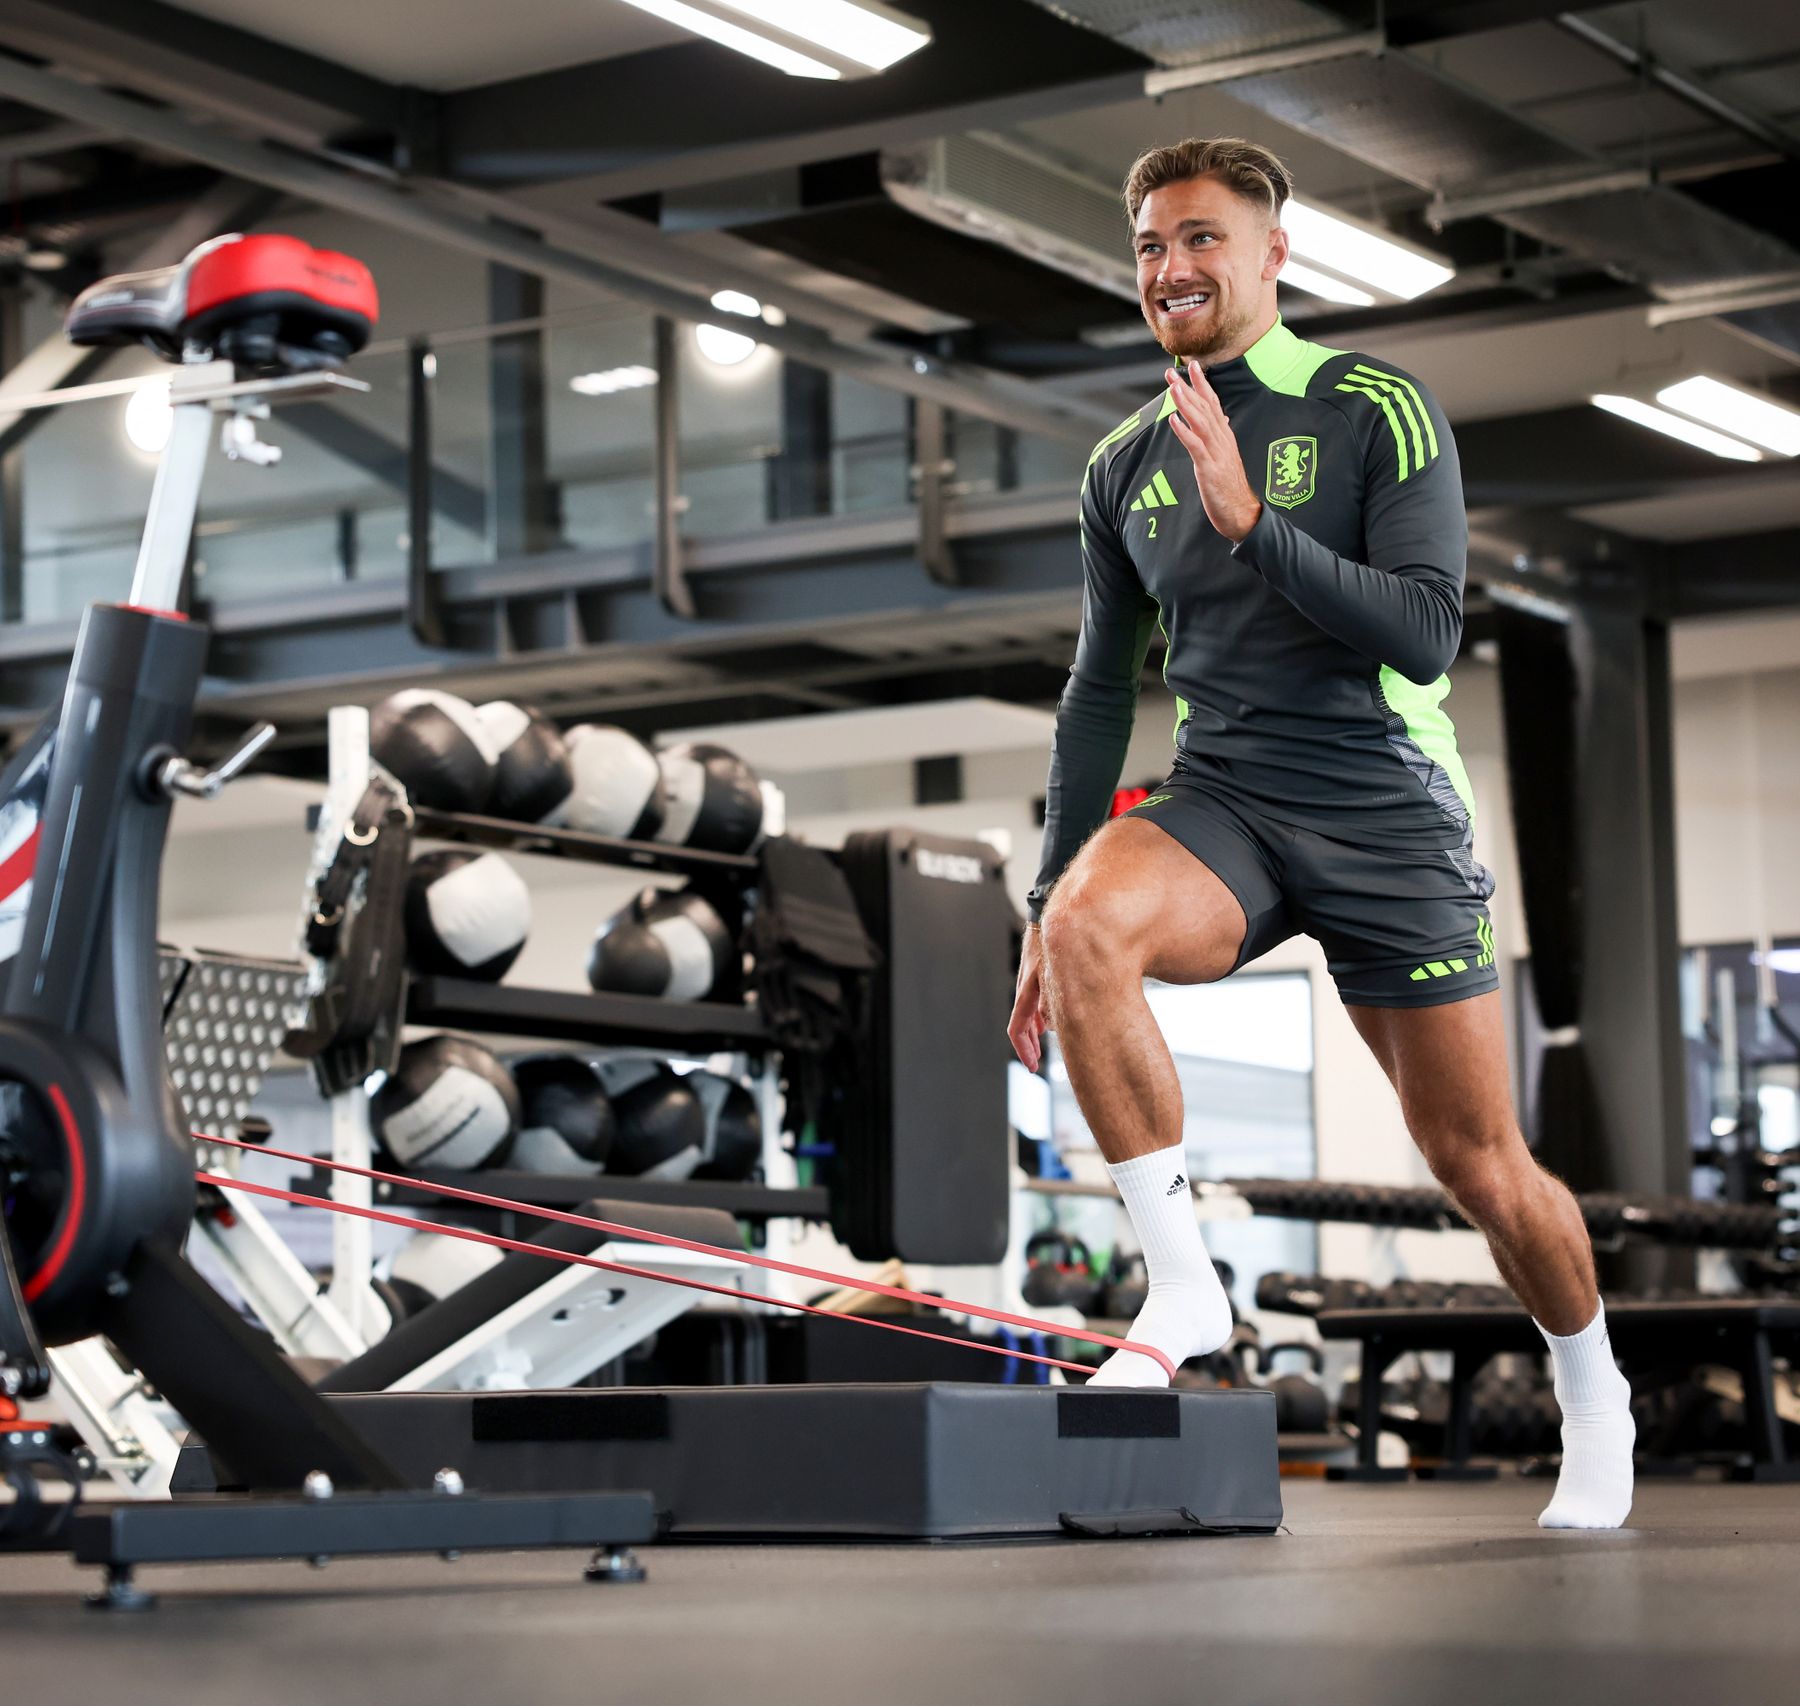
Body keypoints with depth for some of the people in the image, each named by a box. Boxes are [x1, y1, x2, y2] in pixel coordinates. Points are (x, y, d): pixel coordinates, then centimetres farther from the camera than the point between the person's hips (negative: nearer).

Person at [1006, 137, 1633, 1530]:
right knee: (1089, 927, -32)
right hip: (1219, 803, 3)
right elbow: (1102, 689, 17)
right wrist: (1053, 897, 13)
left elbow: (1428, 633, -14)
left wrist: (1252, 524, -23)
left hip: (1386, 811, -3)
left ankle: (1593, 1398, 30)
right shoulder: (1124, 467, 10)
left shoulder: (1380, 411, -4)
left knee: (1476, 1162, 2)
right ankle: (1180, 1286, -23)